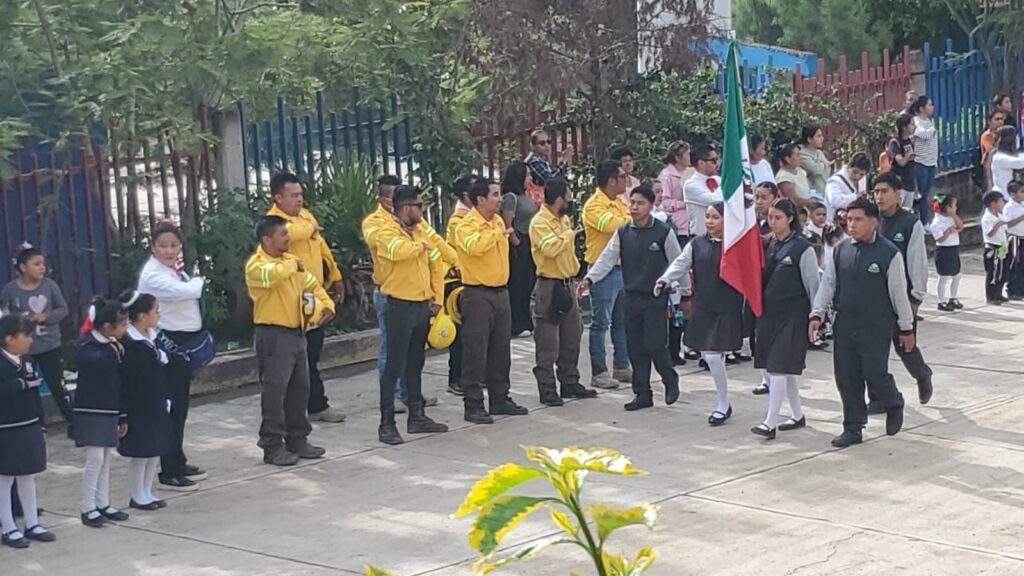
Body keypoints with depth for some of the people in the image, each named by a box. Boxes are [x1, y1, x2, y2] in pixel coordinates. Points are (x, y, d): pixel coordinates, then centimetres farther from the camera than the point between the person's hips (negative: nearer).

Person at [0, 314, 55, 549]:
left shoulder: (27, 361, 6)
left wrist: (39, 427, 14)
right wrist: (22, 384, -25)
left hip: (29, 429, 7)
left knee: (28, 476, 15)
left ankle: (32, 524, 25)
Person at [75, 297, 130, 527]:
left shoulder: (114, 347, 10)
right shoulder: (86, 346, -12)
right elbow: (97, 361, -36)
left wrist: (122, 417, 17)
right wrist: (113, 351, -17)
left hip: (109, 412, 7)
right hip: (90, 411, -7)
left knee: (105, 459, 11)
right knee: (95, 458, -8)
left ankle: (103, 504, 19)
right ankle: (88, 508, -1)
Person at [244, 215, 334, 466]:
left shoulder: (291, 260, 14)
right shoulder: (256, 264, -12)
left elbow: (312, 284, 25)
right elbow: (271, 275, -35)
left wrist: (326, 304, 8)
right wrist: (292, 265, -17)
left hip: (297, 333, 8)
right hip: (273, 335, -8)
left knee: (300, 388, 12)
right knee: (274, 390, -6)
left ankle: (297, 439, 22)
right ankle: (273, 446, -1)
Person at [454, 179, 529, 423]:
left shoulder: (498, 220, 12)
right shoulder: (467, 225, -13)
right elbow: (474, 246, -35)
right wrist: (498, 232, -23)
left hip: (500, 292, 8)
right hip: (478, 295, -8)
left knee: (501, 350, 14)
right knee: (475, 352, -4)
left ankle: (500, 398, 24)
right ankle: (473, 405, 0)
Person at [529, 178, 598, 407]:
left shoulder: (564, 220, 12)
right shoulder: (539, 222, -15)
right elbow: (550, 248, -30)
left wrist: (574, 269, 16)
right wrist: (569, 234, -15)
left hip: (568, 284, 9)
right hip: (549, 287, -9)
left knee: (572, 338, 16)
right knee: (547, 344, -4)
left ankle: (570, 383, 26)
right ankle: (547, 390, 0)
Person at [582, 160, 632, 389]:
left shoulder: (620, 202, 12)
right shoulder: (594, 206, -14)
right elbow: (612, 225, -28)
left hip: (623, 268, 8)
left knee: (622, 321, 14)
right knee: (600, 323, -2)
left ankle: (621, 367, 23)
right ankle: (599, 372, 3)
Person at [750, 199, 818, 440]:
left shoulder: (802, 248, -10)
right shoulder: (770, 246, 9)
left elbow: (813, 285, -7)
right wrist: (760, 309, 13)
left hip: (792, 315, -7)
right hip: (770, 312, 7)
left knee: (779, 366, -11)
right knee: (784, 368, 13)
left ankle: (770, 423, -13)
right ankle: (797, 415, 26)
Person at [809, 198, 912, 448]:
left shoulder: (888, 253, -9)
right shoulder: (840, 250, 4)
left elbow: (899, 293, -4)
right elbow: (827, 283, 8)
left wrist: (906, 327, 0)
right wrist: (817, 314, -2)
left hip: (876, 327, -5)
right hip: (845, 324, 5)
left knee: (875, 374, -6)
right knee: (846, 377, 5)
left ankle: (894, 406, 26)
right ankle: (853, 428, 17)